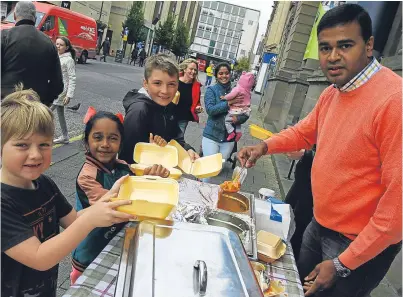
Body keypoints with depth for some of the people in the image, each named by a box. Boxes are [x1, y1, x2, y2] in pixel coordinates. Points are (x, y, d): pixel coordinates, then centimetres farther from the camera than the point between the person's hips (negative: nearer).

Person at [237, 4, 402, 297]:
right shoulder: (331, 94, 0)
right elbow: (304, 132, 18)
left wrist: (343, 264, -20)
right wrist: (265, 146, -1)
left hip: (362, 244, -8)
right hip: (320, 225, 8)